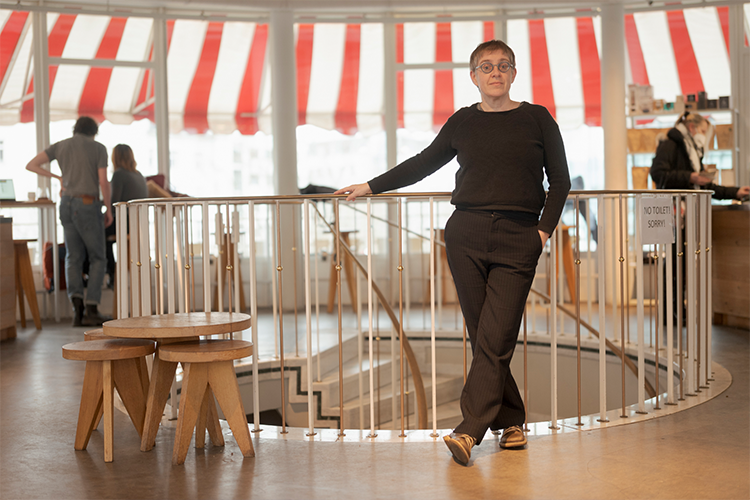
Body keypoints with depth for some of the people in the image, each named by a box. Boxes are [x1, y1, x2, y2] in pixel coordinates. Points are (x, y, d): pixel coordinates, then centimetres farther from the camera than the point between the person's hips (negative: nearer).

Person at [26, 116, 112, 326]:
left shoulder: (60, 146, 10)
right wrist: (109, 209, 3)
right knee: (97, 258, 6)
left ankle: (76, 303, -10)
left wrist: (56, 176, 20)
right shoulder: (99, 148, -2)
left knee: (74, 257, 11)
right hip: (88, 206, -4)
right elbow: (103, 182, -8)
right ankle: (91, 309, -5)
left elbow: (30, 165, 8)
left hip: (66, 204, 4)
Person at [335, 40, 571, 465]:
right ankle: (511, 422, 15)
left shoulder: (536, 118, 6)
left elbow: (560, 180, 8)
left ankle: (470, 431, -10)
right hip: (466, 236, 2)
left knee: (495, 339, -10)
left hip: (518, 240, -2)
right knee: (484, 338, 2)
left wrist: (544, 230, -2)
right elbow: (423, 164, 21)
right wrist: (371, 187, 21)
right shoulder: (463, 122, 11)